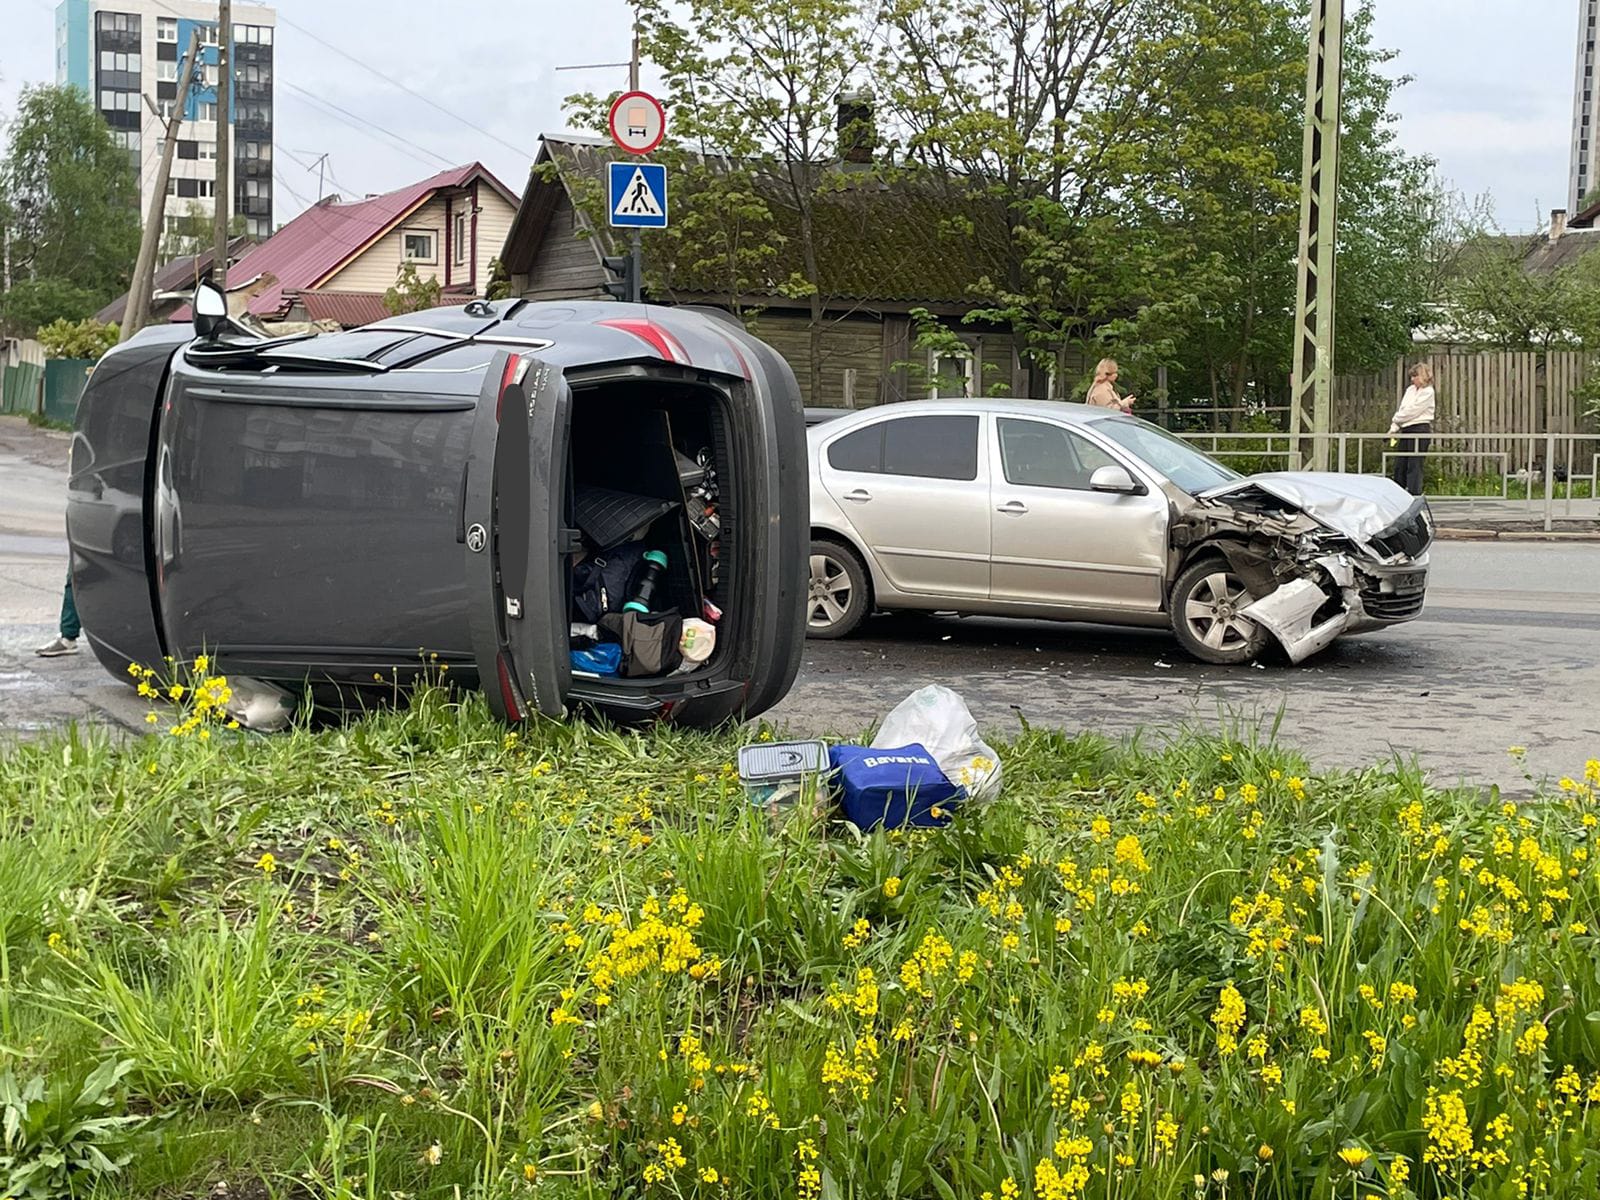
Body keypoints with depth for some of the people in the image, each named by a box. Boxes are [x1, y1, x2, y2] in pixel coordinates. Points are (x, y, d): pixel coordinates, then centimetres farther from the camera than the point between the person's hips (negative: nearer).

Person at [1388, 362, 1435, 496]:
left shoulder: (1427, 392, -6)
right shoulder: (1410, 390, 15)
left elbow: (1412, 411, -12)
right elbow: (1402, 409, 12)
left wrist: (1395, 419, -2)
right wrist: (1394, 428, 2)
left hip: (1420, 429, -8)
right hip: (1406, 430, 8)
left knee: (1414, 464, -8)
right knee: (1400, 464, 7)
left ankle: (1414, 494, -5)